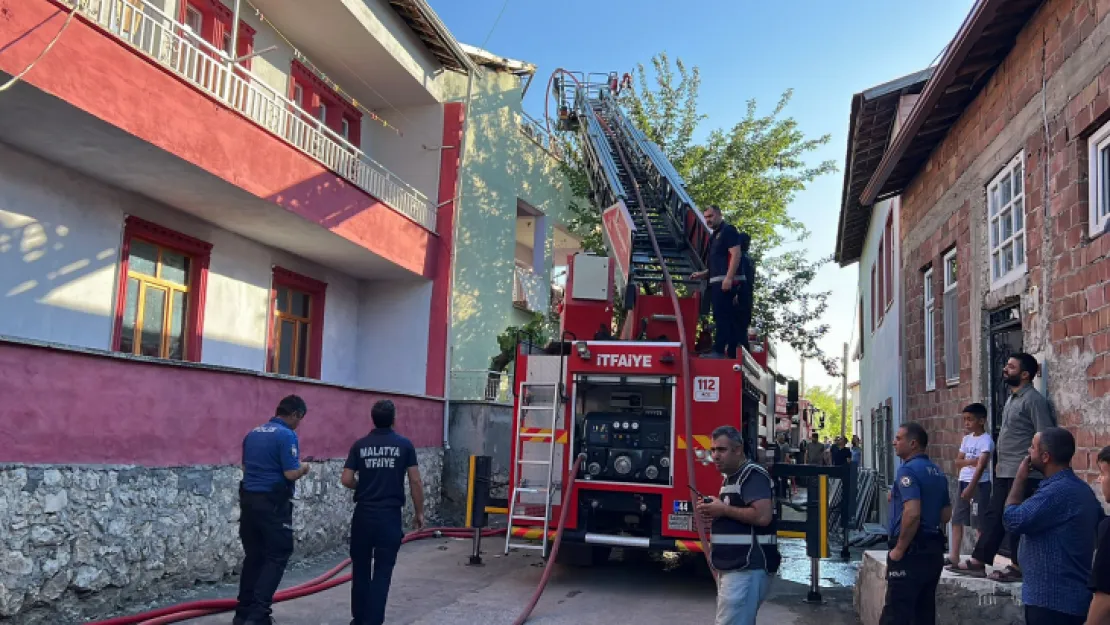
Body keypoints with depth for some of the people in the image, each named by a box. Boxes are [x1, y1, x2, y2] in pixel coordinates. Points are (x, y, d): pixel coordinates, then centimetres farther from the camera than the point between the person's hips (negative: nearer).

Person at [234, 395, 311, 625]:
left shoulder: (252, 433, 12)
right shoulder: (287, 435, -14)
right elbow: (291, 474, -19)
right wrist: (303, 469, 1)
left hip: (248, 499, 8)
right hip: (273, 503, -8)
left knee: (253, 556, 14)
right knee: (277, 556, -1)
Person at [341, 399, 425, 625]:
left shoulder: (360, 445, 2)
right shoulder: (404, 445, -3)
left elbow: (346, 479, -2)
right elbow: (415, 482, -4)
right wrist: (419, 512, 6)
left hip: (363, 515, 2)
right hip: (390, 516, -2)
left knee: (360, 568, 15)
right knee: (382, 571, 2)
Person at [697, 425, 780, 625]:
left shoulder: (753, 474, -13)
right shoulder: (731, 477, 19)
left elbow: (763, 516, -25)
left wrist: (723, 509, -16)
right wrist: (714, 513, 8)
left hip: (747, 569, -11)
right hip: (733, 567, 11)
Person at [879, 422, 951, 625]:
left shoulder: (908, 470, -16)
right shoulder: (937, 472, 13)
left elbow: (912, 513, -26)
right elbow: (946, 514, 19)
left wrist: (899, 549, -18)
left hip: (912, 550, -9)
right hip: (934, 549, 9)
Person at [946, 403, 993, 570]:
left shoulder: (986, 440, -11)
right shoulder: (967, 438, 13)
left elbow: (981, 466, -21)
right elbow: (958, 462, 11)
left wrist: (971, 487, -29)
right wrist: (970, 461, -11)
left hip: (979, 484, -8)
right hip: (963, 482, 8)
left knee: (979, 523, -4)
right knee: (956, 520, 8)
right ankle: (954, 557, 13)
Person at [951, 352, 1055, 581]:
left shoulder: (1033, 400, -13)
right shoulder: (1011, 399, 16)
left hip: (1023, 474, -9)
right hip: (1005, 472, 9)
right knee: (993, 515, 11)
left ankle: (1018, 568, 11)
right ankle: (978, 561, 16)